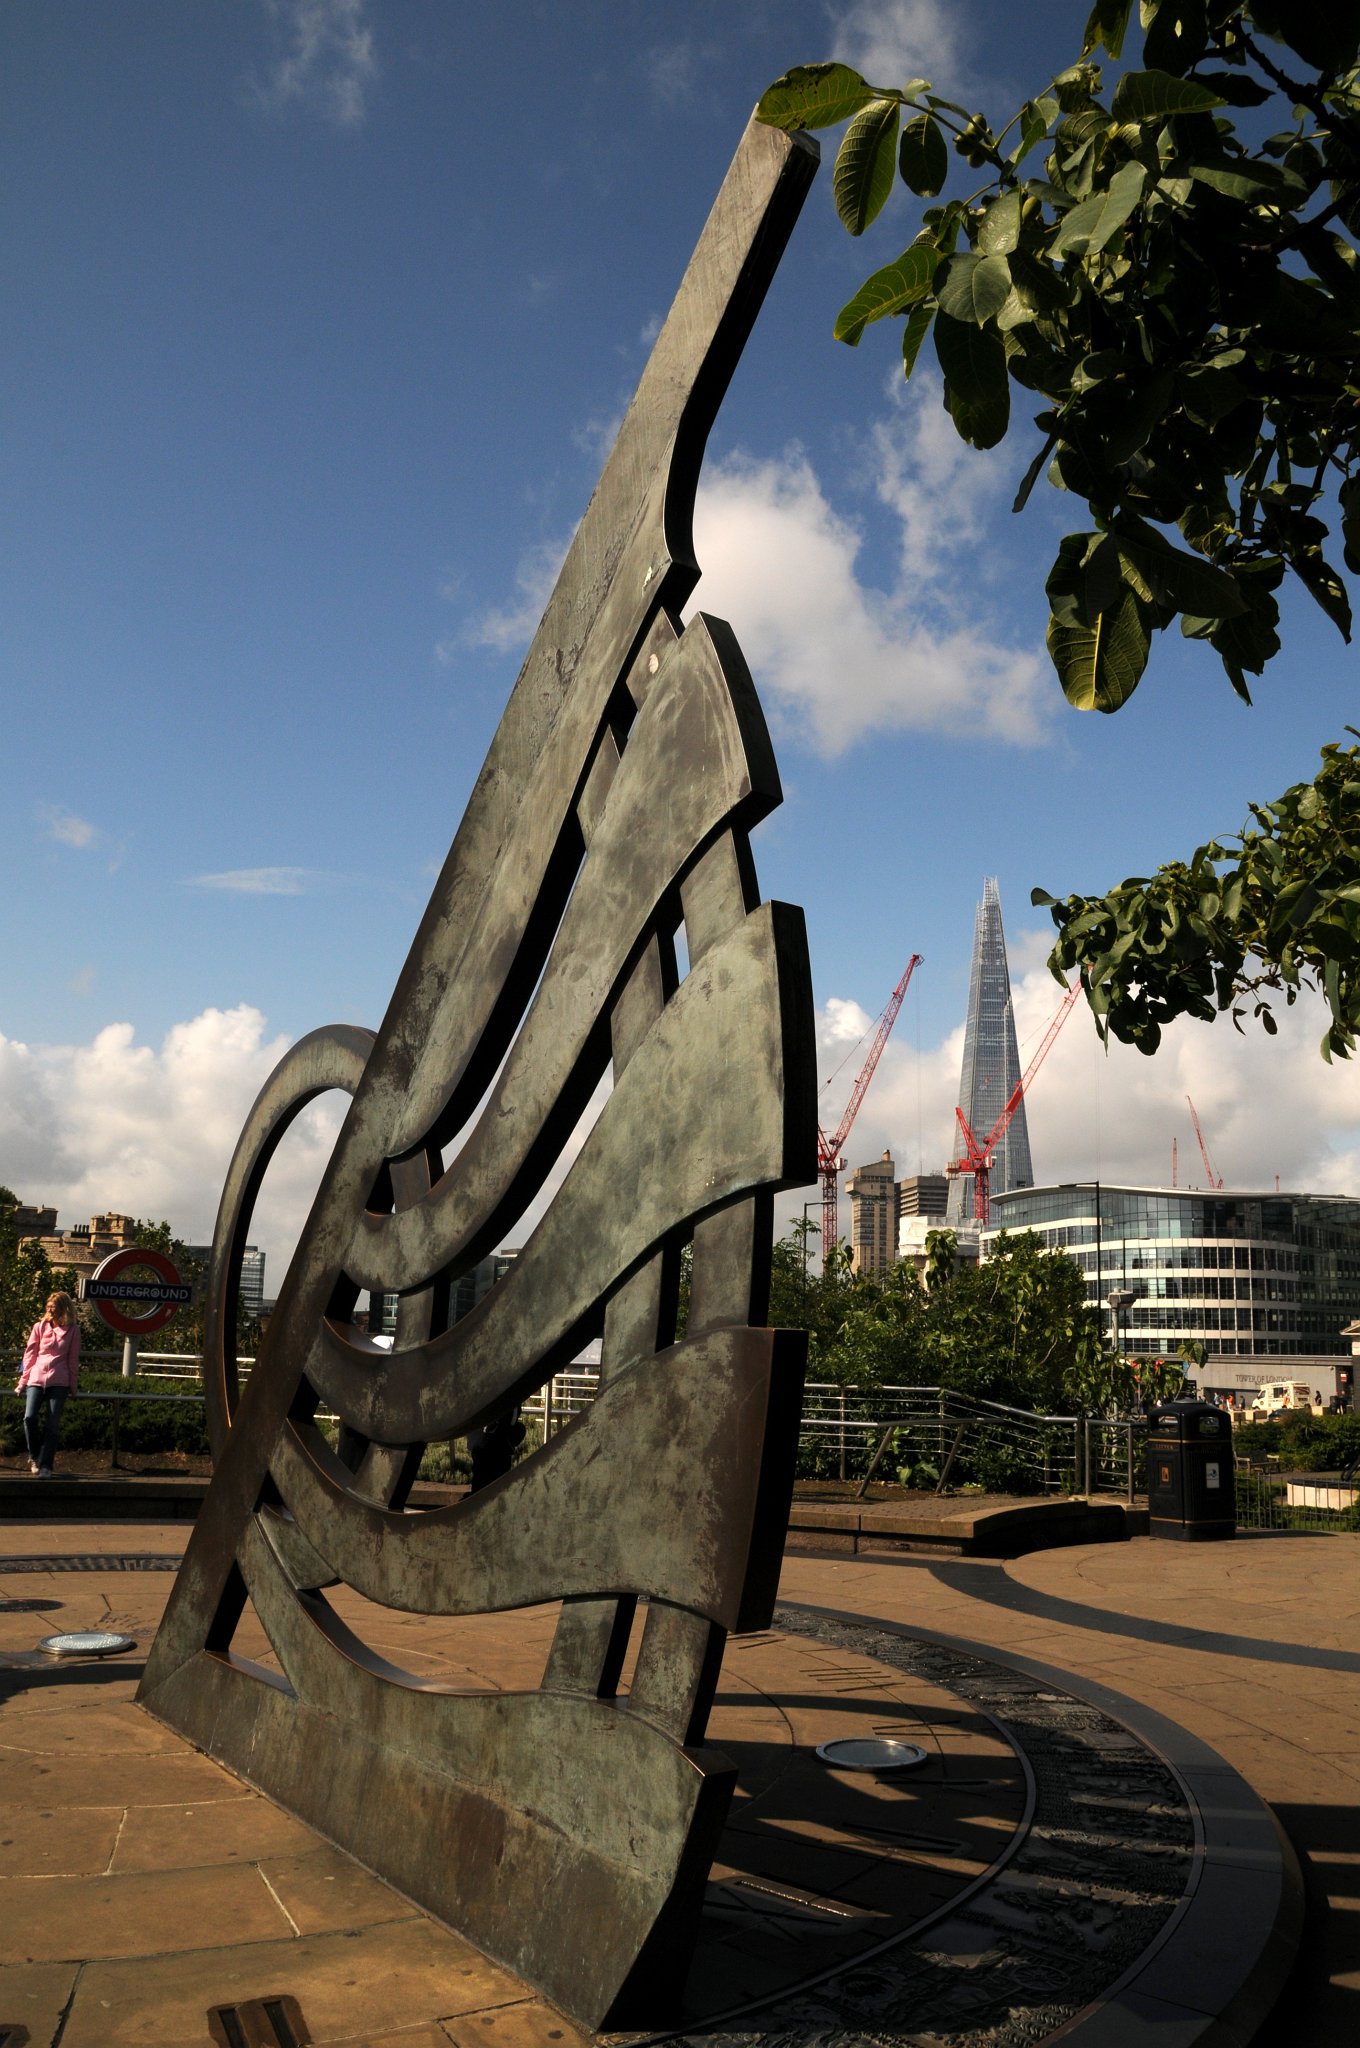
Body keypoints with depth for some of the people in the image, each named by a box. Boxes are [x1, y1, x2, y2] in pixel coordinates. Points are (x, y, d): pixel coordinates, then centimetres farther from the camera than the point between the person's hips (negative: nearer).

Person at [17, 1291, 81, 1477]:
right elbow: (30, 1354, 11)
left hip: (59, 1381, -1)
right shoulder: (40, 1326, 10)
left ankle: (45, 1466, -1)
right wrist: (23, 1380, 7)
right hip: (36, 1379, 1)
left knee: (53, 1424, -6)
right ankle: (34, 1456, 8)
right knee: (29, 1417, -15)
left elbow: (73, 1359, 9)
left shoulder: (72, 1330, 7)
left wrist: (73, 1385, 7)